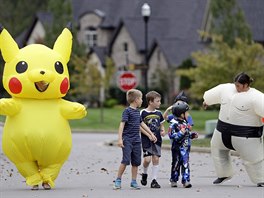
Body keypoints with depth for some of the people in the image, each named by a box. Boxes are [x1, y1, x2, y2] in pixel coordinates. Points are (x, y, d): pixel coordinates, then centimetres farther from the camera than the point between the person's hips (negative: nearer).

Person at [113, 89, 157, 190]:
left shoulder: (137, 111, 14)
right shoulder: (127, 111, -9)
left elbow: (142, 124, 27)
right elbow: (122, 124, -16)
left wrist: (151, 134, 31)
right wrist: (120, 139, -24)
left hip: (136, 140, 7)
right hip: (127, 140, -7)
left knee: (136, 162, 6)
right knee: (126, 160, -13)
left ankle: (134, 182, 13)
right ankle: (118, 180, -2)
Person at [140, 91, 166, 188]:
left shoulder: (158, 113, 10)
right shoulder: (143, 113, -6)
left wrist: (163, 130, 0)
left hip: (157, 140, 5)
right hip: (146, 140, -5)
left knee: (156, 159, -1)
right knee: (147, 159, -11)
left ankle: (154, 180, 5)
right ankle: (144, 174, 19)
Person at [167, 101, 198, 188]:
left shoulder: (185, 122, 12)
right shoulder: (174, 124, -13)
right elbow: (172, 135, -20)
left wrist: (193, 135, 8)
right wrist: (181, 133, -27)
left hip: (186, 147, 6)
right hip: (177, 147, -6)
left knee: (185, 164, 1)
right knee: (176, 164, 5)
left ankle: (186, 180, -1)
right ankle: (173, 180, 17)